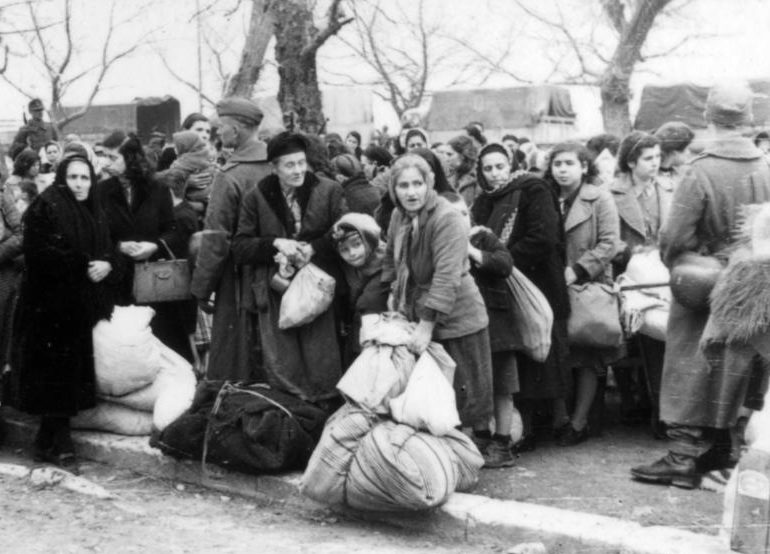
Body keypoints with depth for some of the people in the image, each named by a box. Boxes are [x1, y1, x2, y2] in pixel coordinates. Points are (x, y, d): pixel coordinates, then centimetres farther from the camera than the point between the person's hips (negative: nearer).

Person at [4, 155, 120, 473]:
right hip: (51, 306, -7)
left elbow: (110, 254, 15)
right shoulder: (44, 209, -6)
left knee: (73, 374, 6)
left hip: (82, 307, 7)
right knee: (57, 373, -6)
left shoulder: (95, 215, 16)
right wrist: (84, 266, -19)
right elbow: (41, 255, -16)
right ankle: (59, 446, 2)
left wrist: (106, 265, -8)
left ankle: (48, 443, 16)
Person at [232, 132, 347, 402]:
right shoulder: (256, 197, 7)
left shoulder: (329, 191, 3)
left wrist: (313, 248, -16)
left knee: (322, 373, -4)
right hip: (273, 292, 1)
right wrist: (275, 243, -11)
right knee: (281, 370, 0)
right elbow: (240, 248, 5)